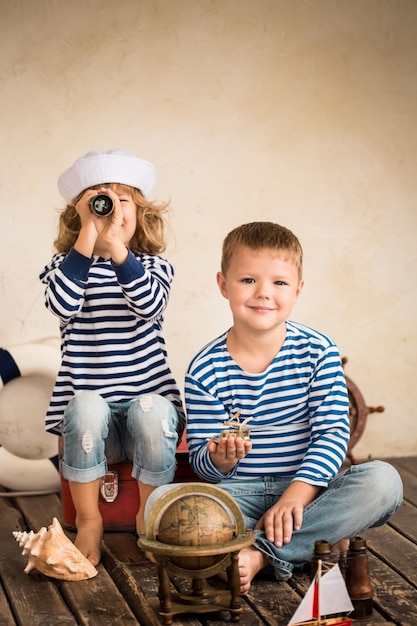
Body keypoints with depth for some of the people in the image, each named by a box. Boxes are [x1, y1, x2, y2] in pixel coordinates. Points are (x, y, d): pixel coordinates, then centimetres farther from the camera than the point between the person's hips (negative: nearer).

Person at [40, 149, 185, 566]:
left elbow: (150, 305, -17)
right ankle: (88, 521, -15)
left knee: (152, 411, -33)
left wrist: (117, 248, -24)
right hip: (89, 407, 0)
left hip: (149, 396, 0)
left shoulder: (153, 265, 6)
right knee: (86, 407, -34)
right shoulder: (65, 264, 5)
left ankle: (149, 516, -8)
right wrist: (88, 238, -20)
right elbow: (63, 305, -18)